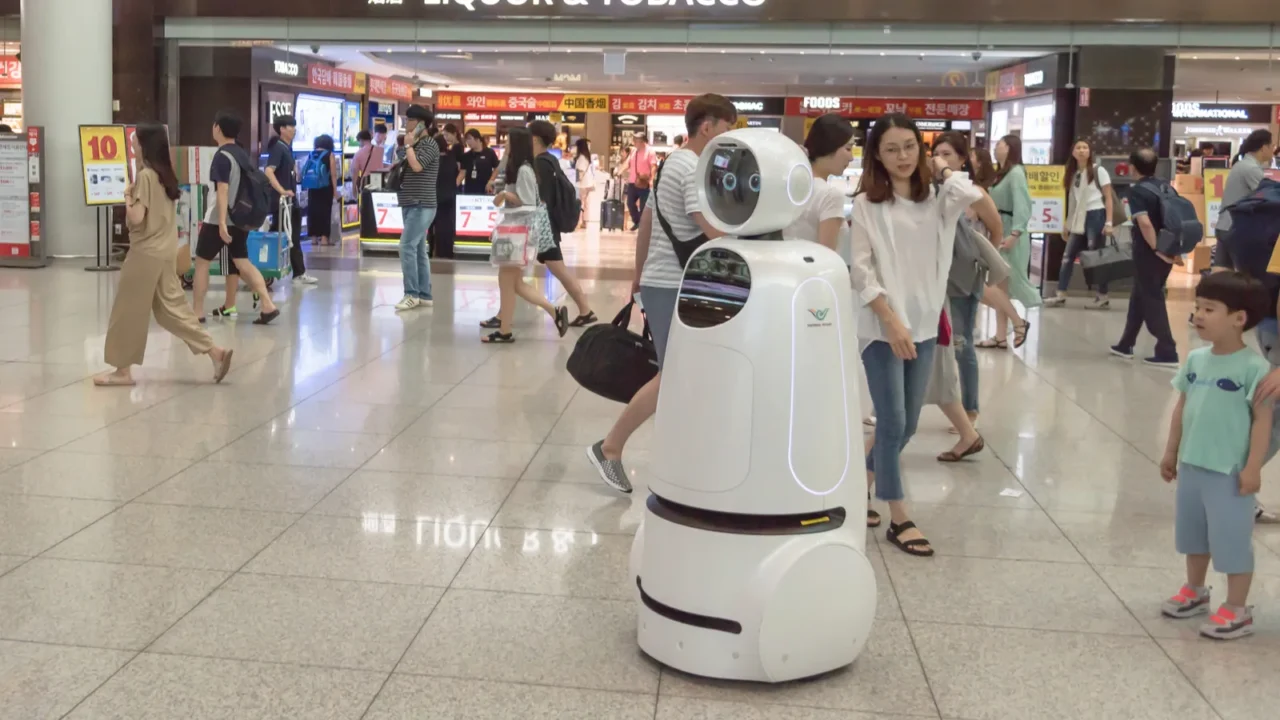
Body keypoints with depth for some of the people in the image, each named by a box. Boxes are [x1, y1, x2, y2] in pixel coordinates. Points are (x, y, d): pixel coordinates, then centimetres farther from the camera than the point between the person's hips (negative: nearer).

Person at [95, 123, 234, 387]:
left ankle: (123, 371, 10)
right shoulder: (166, 174, 10)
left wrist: (128, 196, -4)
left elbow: (136, 218, -19)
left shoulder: (145, 175, -15)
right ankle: (215, 352, 4)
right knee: (172, 307, 11)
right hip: (165, 252, 9)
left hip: (146, 254, -8)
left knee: (128, 312, 2)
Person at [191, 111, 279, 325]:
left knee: (201, 262, 5)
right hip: (241, 218, 8)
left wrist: (222, 223, -27)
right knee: (242, 262, 8)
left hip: (219, 220, -8)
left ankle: (197, 312, 9)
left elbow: (222, 190, -22)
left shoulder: (221, 156, -15)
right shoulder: (242, 154, 10)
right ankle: (268, 306, -5)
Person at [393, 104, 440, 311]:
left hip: (422, 205, -9)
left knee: (407, 247, -16)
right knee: (418, 250, 9)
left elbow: (417, 165, -22)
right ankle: (424, 295, 12)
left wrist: (408, 145, -10)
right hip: (410, 204, 9)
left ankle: (412, 294, -13)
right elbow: (401, 166, 27)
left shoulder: (429, 144, -9)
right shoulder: (413, 145, 17)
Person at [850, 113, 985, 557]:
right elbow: (861, 270, -9)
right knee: (893, 423, -3)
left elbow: (975, 198, -15)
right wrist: (892, 322, -16)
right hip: (882, 327, -5)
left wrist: (944, 171, 1)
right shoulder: (867, 204, -5)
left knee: (907, 425, 12)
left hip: (925, 325, 5)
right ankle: (899, 520, 8)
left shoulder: (936, 199, 6)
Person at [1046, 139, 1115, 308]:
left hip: (1095, 216, -6)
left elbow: (1108, 198, -6)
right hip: (1079, 219, 6)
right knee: (1068, 256, 3)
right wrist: (1068, 224, 12)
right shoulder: (1073, 174, 13)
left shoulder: (1098, 171, -3)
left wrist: (1108, 222, -14)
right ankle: (1060, 296, 6)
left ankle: (1103, 297, 3)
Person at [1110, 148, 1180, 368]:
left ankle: (1167, 353, -2)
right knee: (1140, 296, 19)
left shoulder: (1137, 191, -12)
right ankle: (1125, 345, 29)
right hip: (1168, 251, 8)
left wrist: (1156, 249, -20)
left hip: (1148, 253, -8)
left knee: (1152, 301, -1)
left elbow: (1145, 223, -25)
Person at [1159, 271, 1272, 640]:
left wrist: (1253, 468, -17)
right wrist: (1171, 452, 14)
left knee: (1232, 538, 3)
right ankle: (1194, 591, 38)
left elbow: (1263, 418, -16)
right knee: (1194, 531, 21)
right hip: (1192, 464, 7)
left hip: (1229, 471, -7)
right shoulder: (1196, 359, 2)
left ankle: (1237, 610, 15)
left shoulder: (1254, 367, -17)